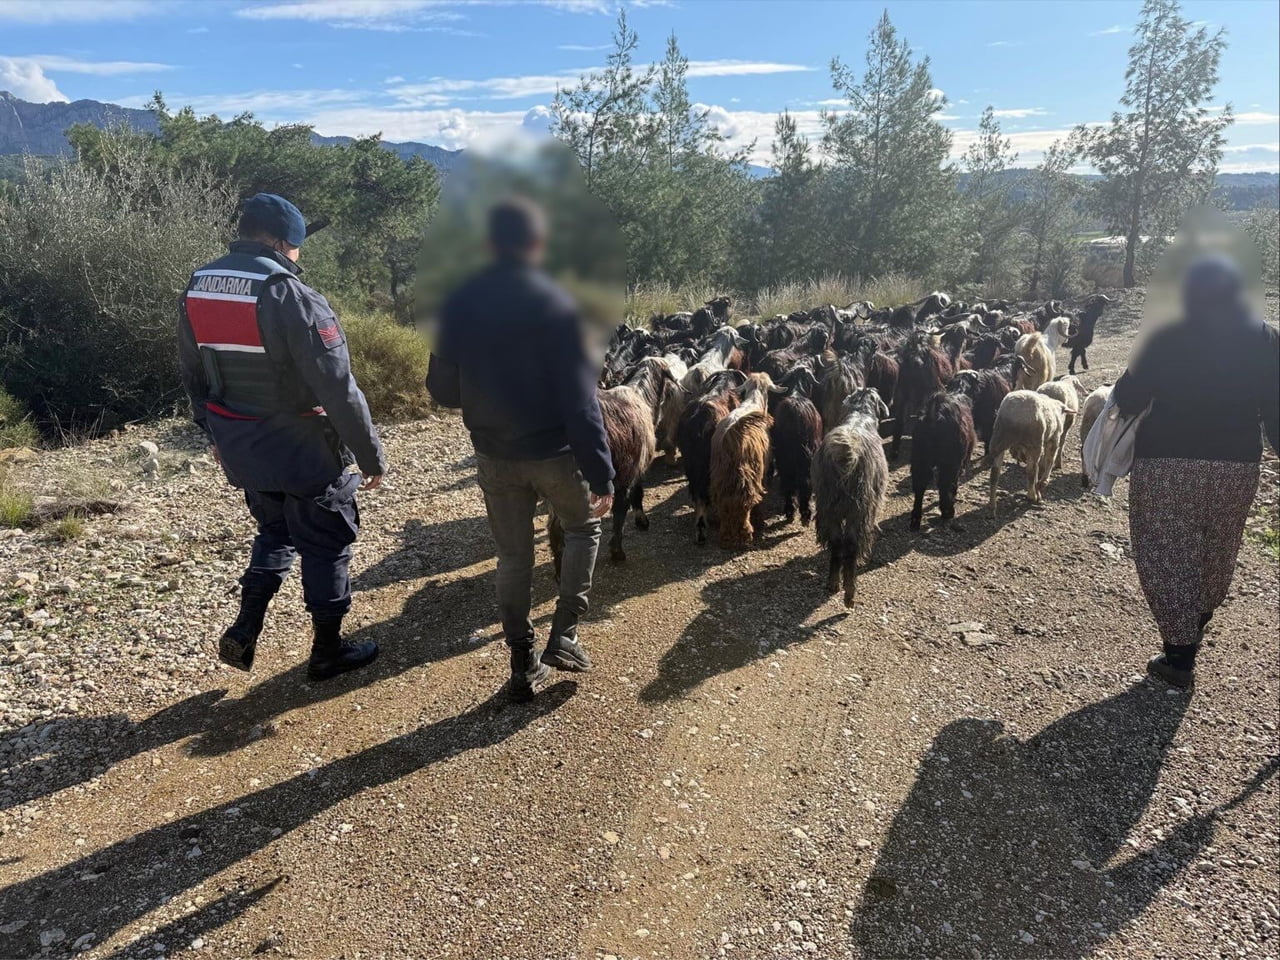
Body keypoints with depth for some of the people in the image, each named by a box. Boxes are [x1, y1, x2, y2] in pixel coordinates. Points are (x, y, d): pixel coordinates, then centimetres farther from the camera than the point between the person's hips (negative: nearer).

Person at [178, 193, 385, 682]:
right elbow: (338, 390, -22)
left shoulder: (196, 290, 2)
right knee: (325, 545, 10)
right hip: (304, 452, -6)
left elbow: (193, 377, 13)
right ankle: (327, 652, 23)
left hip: (240, 450, 7)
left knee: (275, 532, 26)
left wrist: (216, 434, 26)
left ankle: (243, 634, 23)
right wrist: (372, 456, -13)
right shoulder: (293, 297, -21)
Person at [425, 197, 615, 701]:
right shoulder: (554, 303, -14)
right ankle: (563, 636, 16)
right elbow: (580, 398, -18)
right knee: (584, 526, 22)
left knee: (512, 557, 15)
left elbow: (442, 390, 3)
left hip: (493, 455, 4)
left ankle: (523, 666, 22)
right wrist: (601, 471, -15)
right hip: (554, 451, -3)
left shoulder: (458, 304, -2)